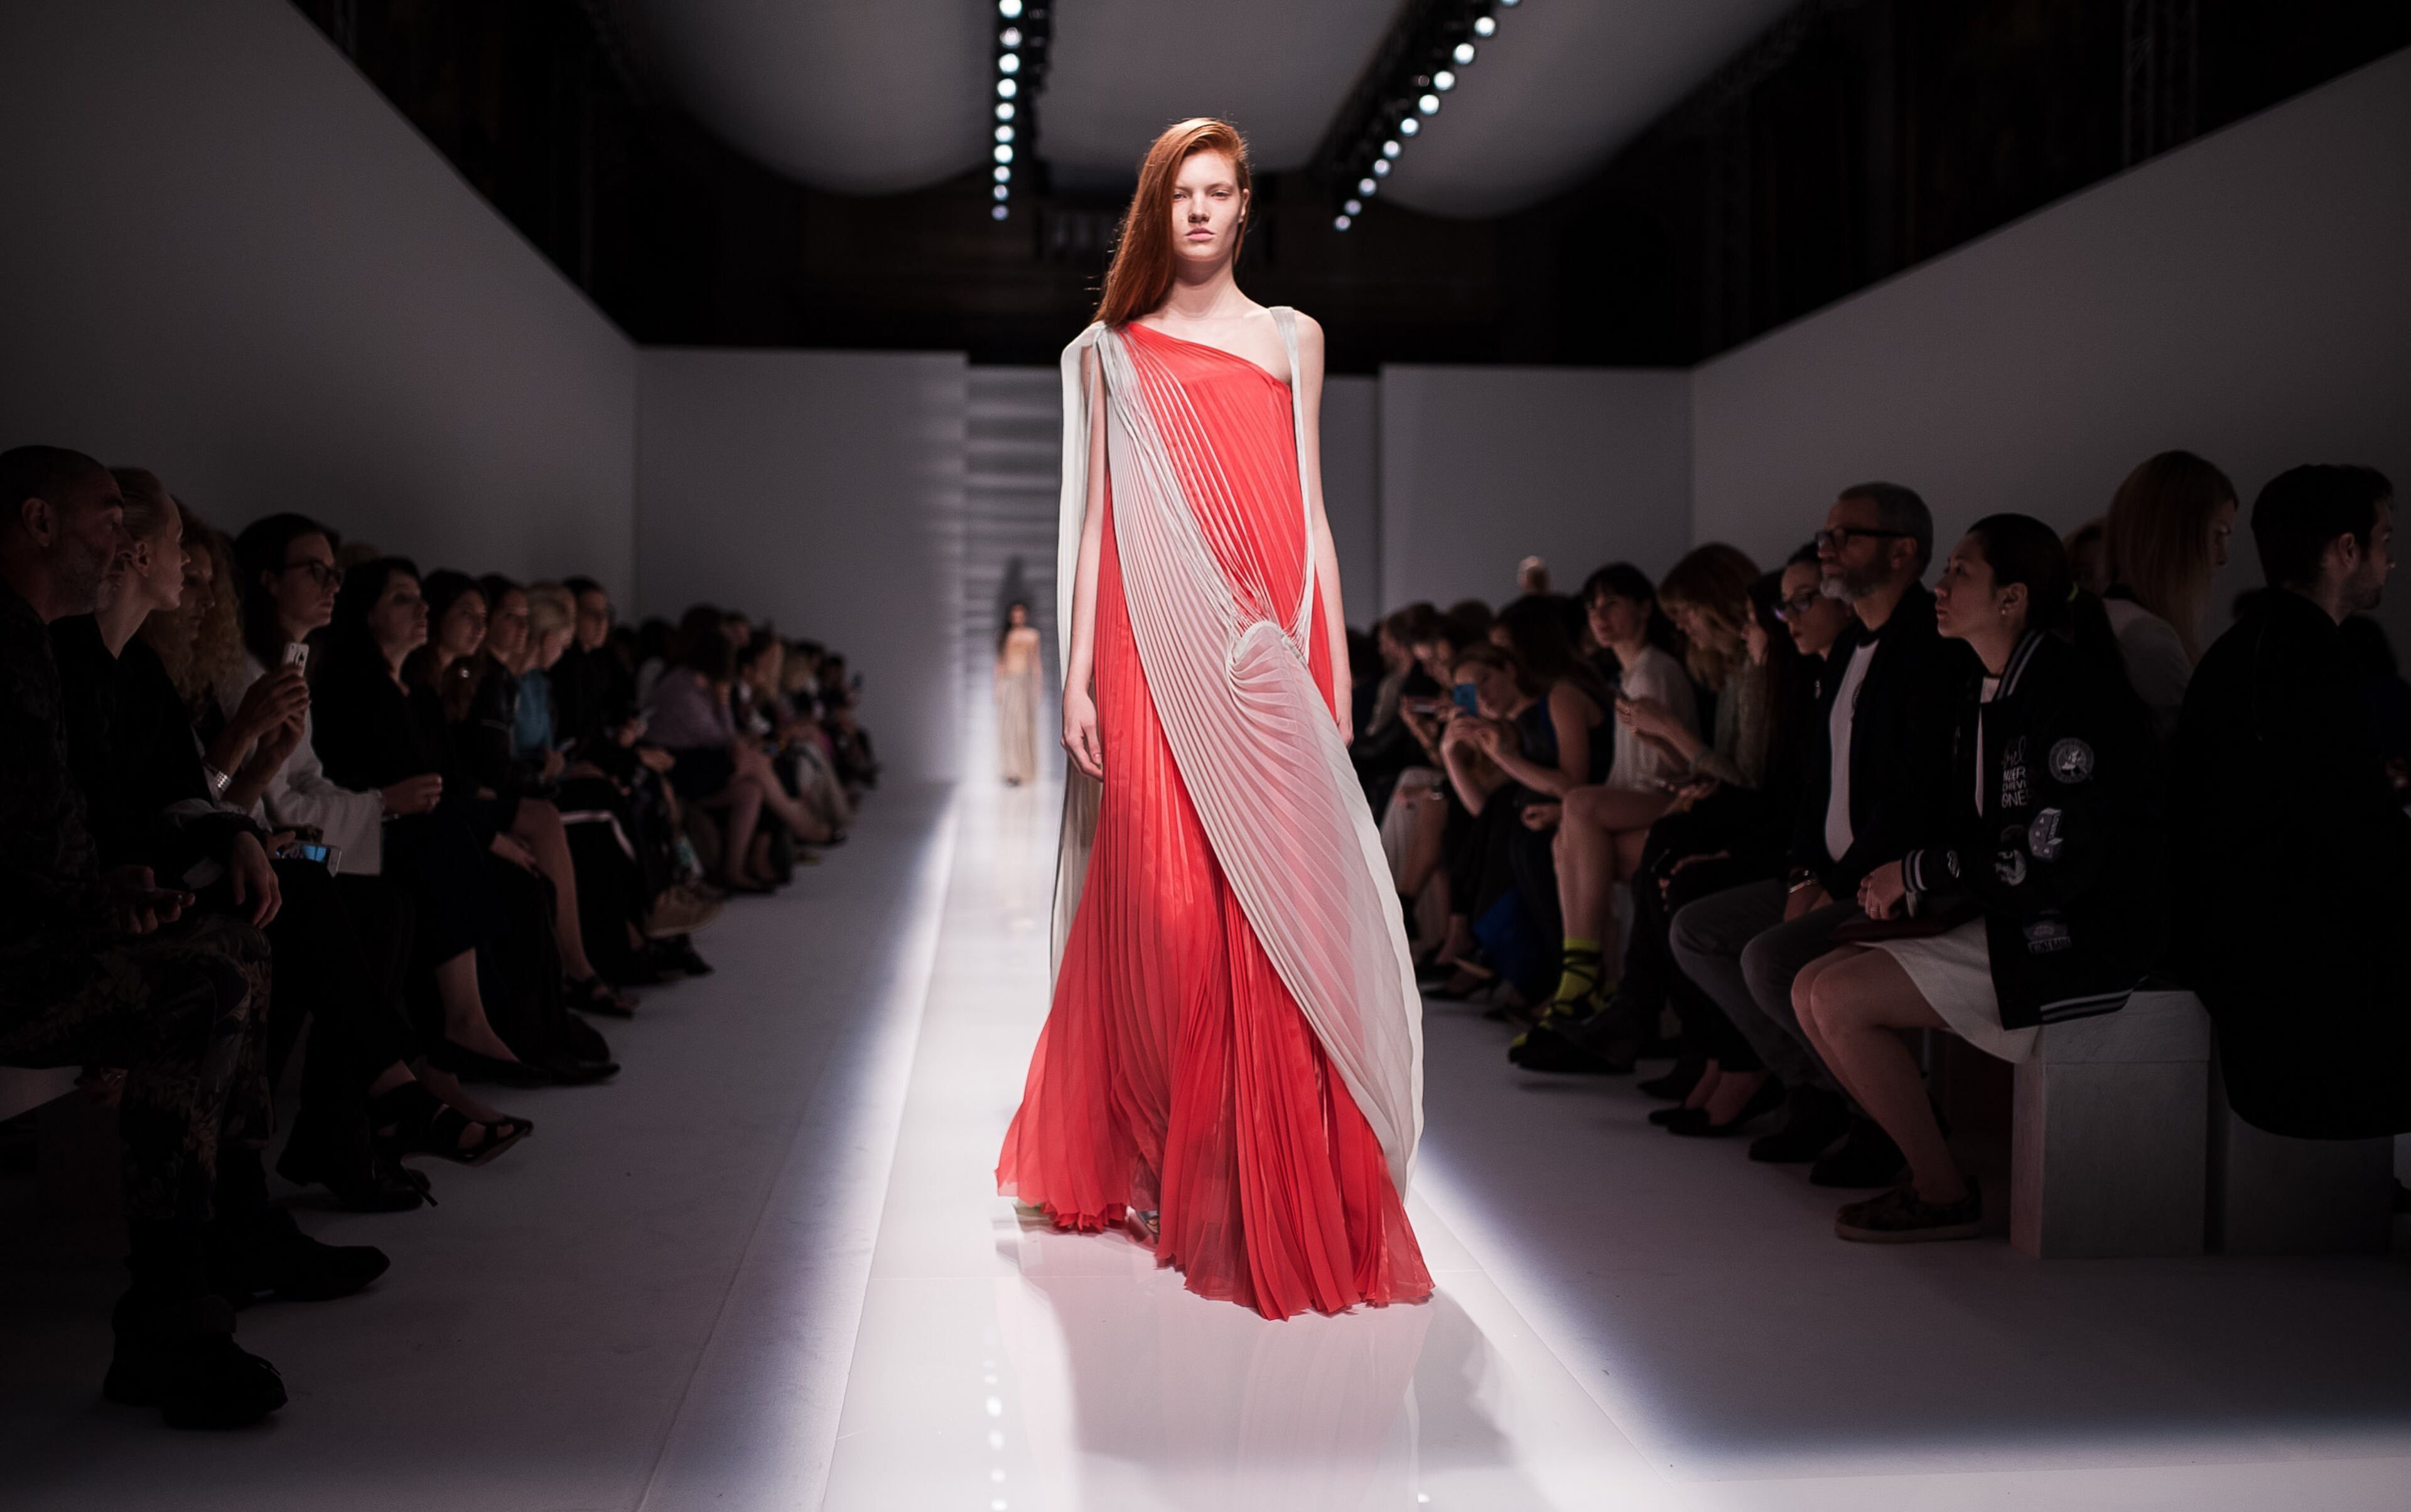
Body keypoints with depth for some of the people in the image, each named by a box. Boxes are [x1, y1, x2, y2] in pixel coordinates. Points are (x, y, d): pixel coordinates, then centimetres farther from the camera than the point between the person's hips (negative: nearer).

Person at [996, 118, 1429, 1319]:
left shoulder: (1293, 339, 15)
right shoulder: (1110, 352, 12)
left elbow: (1309, 514, 11)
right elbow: (1096, 521, 7)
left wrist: (1334, 668, 4)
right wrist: (1077, 678, 0)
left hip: (1267, 666, 1)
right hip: (1155, 661, 0)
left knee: (1275, 921, -3)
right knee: (1160, 915, -1)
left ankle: (1277, 1196, 7)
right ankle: (1142, 1167, 18)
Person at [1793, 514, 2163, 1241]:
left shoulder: (2070, 694, -18)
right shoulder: (1982, 689, 11)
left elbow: (2057, 861, -24)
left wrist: (1920, 874, -14)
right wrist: (1907, 890, -1)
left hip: (2076, 942, -9)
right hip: (2001, 921, 9)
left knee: (1840, 999, -17)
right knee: (1813, 987, -1)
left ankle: (1944, 1193, -2)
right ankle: (1925, 1162, 8)